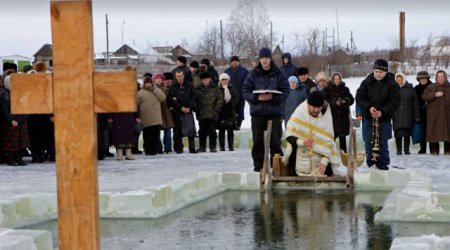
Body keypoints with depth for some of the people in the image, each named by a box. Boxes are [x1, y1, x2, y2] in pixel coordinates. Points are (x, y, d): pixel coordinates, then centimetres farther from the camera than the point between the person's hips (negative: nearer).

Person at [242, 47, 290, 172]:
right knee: (258, 141, 5)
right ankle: (258, 166, 13)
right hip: (257, 112, 1)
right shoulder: (253, 74, 5)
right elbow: (245, 91, 1)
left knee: (275, 141, 0)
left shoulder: (279, 74, 3)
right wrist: (257, 97, -16)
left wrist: (273, 97, -18)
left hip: (275, 112, -1)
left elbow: (285, 92, -1)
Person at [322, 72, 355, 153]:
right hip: (332, 115, -3)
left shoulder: (345, 89, 11)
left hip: (343, 115, 3)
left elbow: (351, 100, 6)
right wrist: (335, 102, -17)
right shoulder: (327, 89, 4)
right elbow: (324, 100, -5)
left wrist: (345, 101, -14)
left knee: (342, 136, 7)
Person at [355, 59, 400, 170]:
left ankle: (383, 164, 10)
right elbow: (359, 97, 1)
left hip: (384, 118, -2)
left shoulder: (392, 84, -4)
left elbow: (395, 101, -8)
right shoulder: (367, 82, 2)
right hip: (369, 117, 2)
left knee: (382, 143, 0)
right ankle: (371, 163, 9)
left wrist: (382, 112, -18)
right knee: (369, 141, 1)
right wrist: (369, 107, -15)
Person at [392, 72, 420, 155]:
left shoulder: (410, 89, 5)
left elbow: (415, 103, 6)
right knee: (398, 134, -1)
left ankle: (407, 150, 10)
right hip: (397, 116, 0)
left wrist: (417, 116, 1)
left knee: (407, 134, 1)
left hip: (408, 116, 0)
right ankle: (399, 150, 5)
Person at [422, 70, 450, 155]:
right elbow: (424, 96, -2)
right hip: (434, 114, -1)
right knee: (434, 131, -5)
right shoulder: (431, 87, 9)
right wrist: (434, 94, -14)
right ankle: (434, 150, 0)